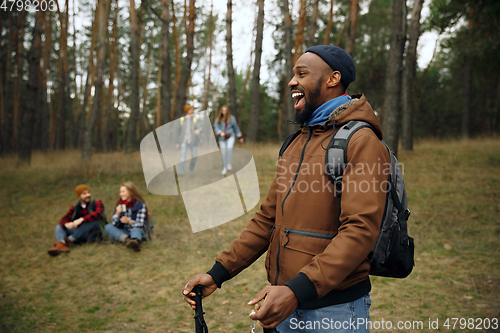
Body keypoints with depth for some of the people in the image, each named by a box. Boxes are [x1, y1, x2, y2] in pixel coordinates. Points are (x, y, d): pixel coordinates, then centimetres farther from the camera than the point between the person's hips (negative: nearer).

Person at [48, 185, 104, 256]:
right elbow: (63, 220, -3)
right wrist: (66, 224, -28)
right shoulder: (74, 208, 12)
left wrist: (81, 219, -34)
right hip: (81, 235, 4)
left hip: (93, 234, -4)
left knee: (93, 221, -32)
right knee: (59, 227, -9)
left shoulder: (97, 204, 1)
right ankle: (61, 244, -41)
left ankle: (69, 240, -31)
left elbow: (98, 213, -22)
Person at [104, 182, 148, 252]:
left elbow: (140, 224, -10)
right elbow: (113, 224, 2)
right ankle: (127, 240, -48)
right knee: (107, 227, -21)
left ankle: (136, 241, -75)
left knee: (135, 230, -37)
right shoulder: (120, 205, 8)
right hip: (123, 233, 4)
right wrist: (117, 213, -17)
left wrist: (129, 222, -29)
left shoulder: (141, 205, -3)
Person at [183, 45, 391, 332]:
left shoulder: (361, 142, -13)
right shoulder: (296, 145, 13)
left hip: (335, 308, -7)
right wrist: (218, 273, 6)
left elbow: (360, 229, -23)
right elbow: (268, 218, 13)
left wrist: (297, 291, -31)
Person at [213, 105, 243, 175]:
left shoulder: (232, 118, 0)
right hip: (222, 138, 1)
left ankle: (229, 163, -8)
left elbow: (236, 127, 8)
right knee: (223, 153, -1)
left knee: (229, 148, -26)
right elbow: (216, 127, -9)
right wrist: (220, 133, -29)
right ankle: (224, 168, 10)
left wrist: (240, 137, 12)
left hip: (230, 136, -1)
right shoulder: (218, 119, -1)